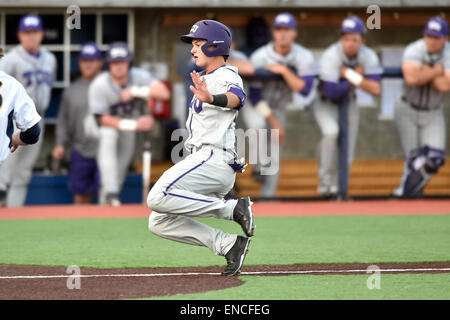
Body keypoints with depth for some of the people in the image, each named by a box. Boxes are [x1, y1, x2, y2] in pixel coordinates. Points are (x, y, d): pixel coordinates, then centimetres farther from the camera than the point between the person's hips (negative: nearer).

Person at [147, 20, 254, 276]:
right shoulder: (207, 80, 25)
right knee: (159, 223, 2)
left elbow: (236, 99, -31)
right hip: (205, 159, 10)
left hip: (214, 158, -10)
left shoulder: (226, 76, -8)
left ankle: (233, 208, -21)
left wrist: (212, 99, -51)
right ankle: (229, 244, -6)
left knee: (159, 197, -27)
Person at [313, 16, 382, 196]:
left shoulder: (368, 57, -17)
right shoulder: (331, 56, -29)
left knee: (346, 157, 1)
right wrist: (357, 76, -29)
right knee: (331, 131, -33)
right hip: (325, 103, -4)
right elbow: (332, 92, -35)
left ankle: (335, 186, 27)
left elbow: (376, 89, -27)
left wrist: (350, 75, -35)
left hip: (348, 103, 4)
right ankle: (325, 180, -19)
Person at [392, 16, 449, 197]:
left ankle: (410, 188, 14)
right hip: (407, 111, -2)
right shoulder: (414, 50, -19)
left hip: (433, 114, 2)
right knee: (413, 157, 0)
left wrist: (425, 69, -25)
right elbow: (411, 78, -38)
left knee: (434, 158, -12)